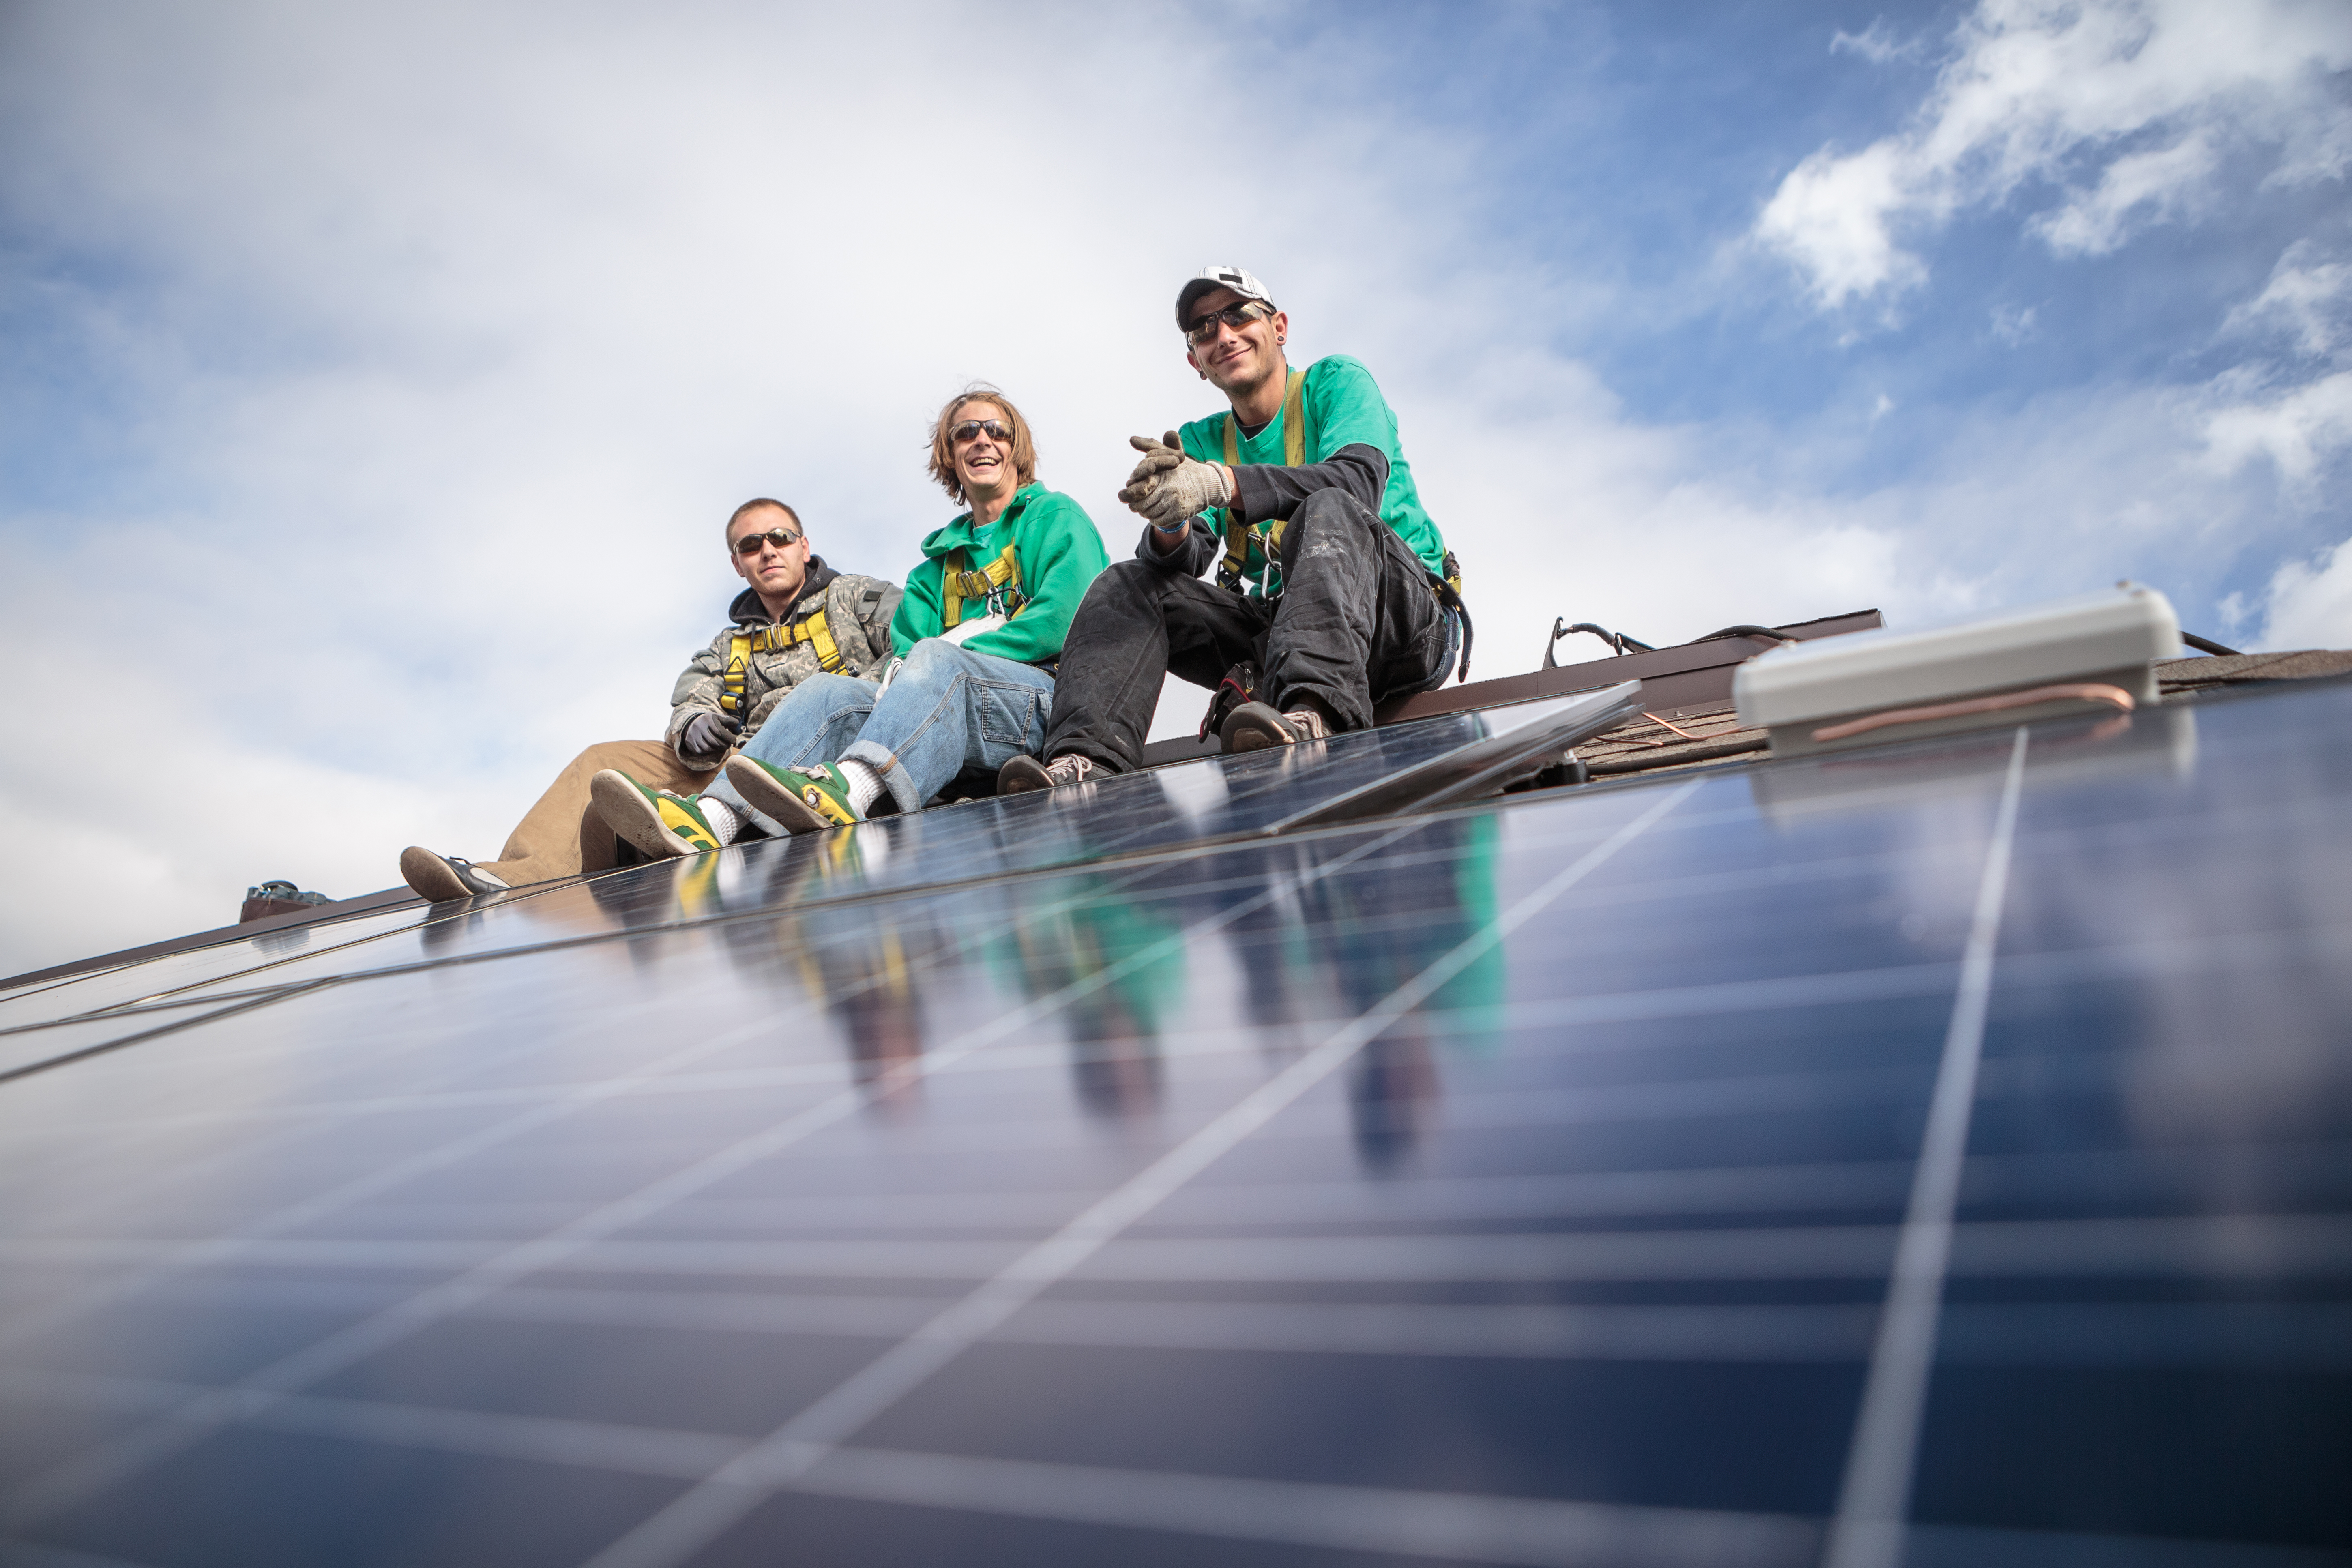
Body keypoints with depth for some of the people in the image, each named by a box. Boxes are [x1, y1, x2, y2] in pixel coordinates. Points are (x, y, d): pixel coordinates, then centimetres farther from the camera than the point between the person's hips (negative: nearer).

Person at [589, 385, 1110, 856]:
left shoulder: (1055, 516, 13)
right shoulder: (941, 559, 29)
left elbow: (1063, 621, -5)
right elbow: (909, 647, 14)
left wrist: (959, 648, -8)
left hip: (1051, 696, -5)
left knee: (939, 660, -35)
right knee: (831, 691, -18)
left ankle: (845, 788, -62)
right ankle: (713, 815, -41)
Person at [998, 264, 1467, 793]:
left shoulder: (1336, 382, 4)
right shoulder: (1202, 442, 17)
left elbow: (1358, 482, -18)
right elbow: (1188, 559, 0)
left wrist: (1222, 484, -31)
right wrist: (1170, 528, -25)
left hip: (1409, 614, -4)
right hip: (1277, 630, 4)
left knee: (1328, 511, -32)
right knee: (1129, 585, -9)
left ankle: (1313, 712, -56)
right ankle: (1087, 760, -33)